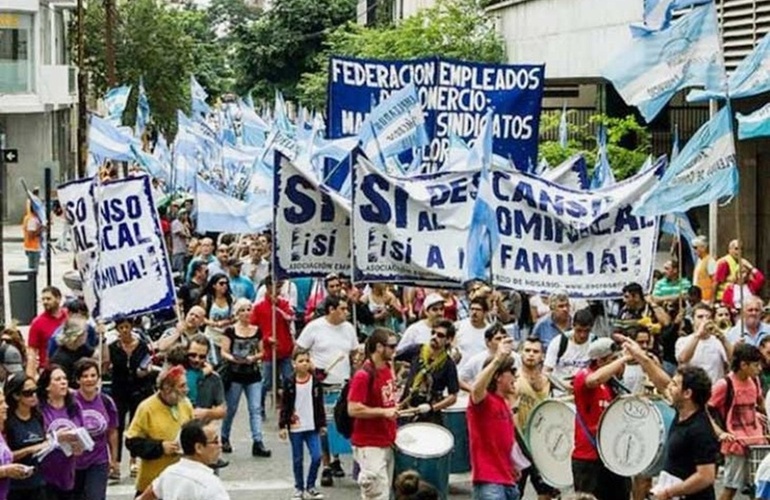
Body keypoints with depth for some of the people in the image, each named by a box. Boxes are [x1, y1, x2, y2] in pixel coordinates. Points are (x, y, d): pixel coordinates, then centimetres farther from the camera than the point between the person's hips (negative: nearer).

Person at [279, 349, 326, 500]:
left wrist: (322, 424, 7)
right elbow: (284, 406, -1)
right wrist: (282, 426, -5)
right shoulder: (290, 384, -4)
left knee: (316, 456, -6)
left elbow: (320, 405, 7)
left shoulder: (316, 382, 0)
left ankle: (310, 487, 10)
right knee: (297, 459, 8)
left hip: (312, 427, 1)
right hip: (295, 427, -1)